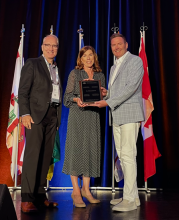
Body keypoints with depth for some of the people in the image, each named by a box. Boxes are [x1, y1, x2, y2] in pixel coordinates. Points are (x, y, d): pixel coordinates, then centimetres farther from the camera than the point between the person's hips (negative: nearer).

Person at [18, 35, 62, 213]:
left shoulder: (57, 68, 20)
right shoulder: (32, 64, 4)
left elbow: (58, 93, 16)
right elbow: (23, 91, -3)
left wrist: (58, 116, 7)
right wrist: (25, 114, -14)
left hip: (53, 116, 5)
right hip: (36, 114, -5)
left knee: (46, 156, 5)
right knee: (32, 154, -9)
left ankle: (39, 195, 13)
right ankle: (26, 198, -4)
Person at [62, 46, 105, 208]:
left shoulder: (100, 75, 16)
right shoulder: (75, 73, 5)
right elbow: (68, 95, 0)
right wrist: (77, 99, -19)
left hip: (93, 115, 4)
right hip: (77, 114, -3)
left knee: (91, 149, 3)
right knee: (77, 148, -6)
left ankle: (86, 189, 13)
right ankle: (76, 191, 2)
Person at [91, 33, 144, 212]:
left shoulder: (135, 60, -2)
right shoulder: (114, 67, 23)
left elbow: (131, 86, -15)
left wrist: (108, 102, -17)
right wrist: (105, 93, 5)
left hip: (130, 114, -8)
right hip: (116, 116, 9)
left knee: (128, 155, -10)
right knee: (122, 156, 9)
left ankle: (129, 199, -3)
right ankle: (133, 195, 18)